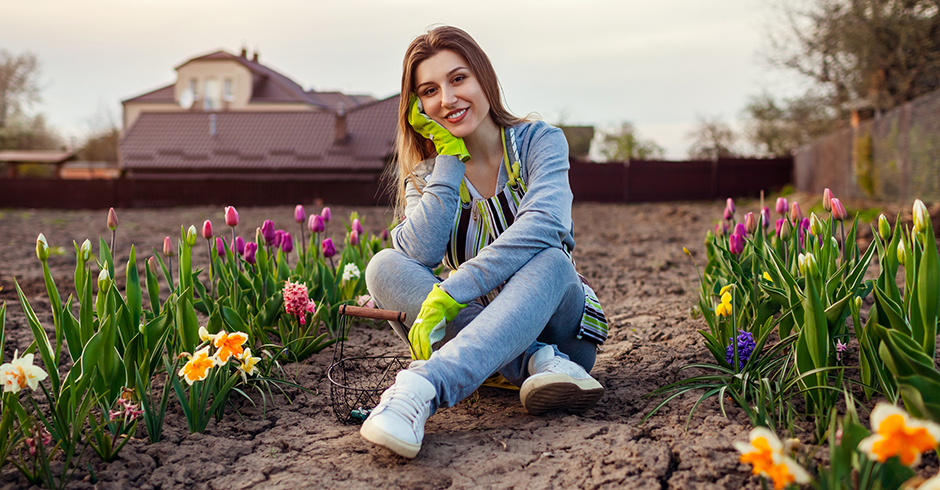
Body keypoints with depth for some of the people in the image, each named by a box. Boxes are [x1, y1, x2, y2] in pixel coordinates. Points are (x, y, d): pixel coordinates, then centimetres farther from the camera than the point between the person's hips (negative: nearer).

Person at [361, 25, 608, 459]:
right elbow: (420, 253, -17)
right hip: (474, 329, 3)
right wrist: (449, 158, -14)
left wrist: (448, 295, -34)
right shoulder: (426, 176, 5)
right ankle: (536, 363, -34)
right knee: (384, 266, -20)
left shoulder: (539, 142, -4)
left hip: (556, 322, -2)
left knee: (549, 259, -34)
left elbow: (541, 227, -26)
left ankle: (421, 388, -50)